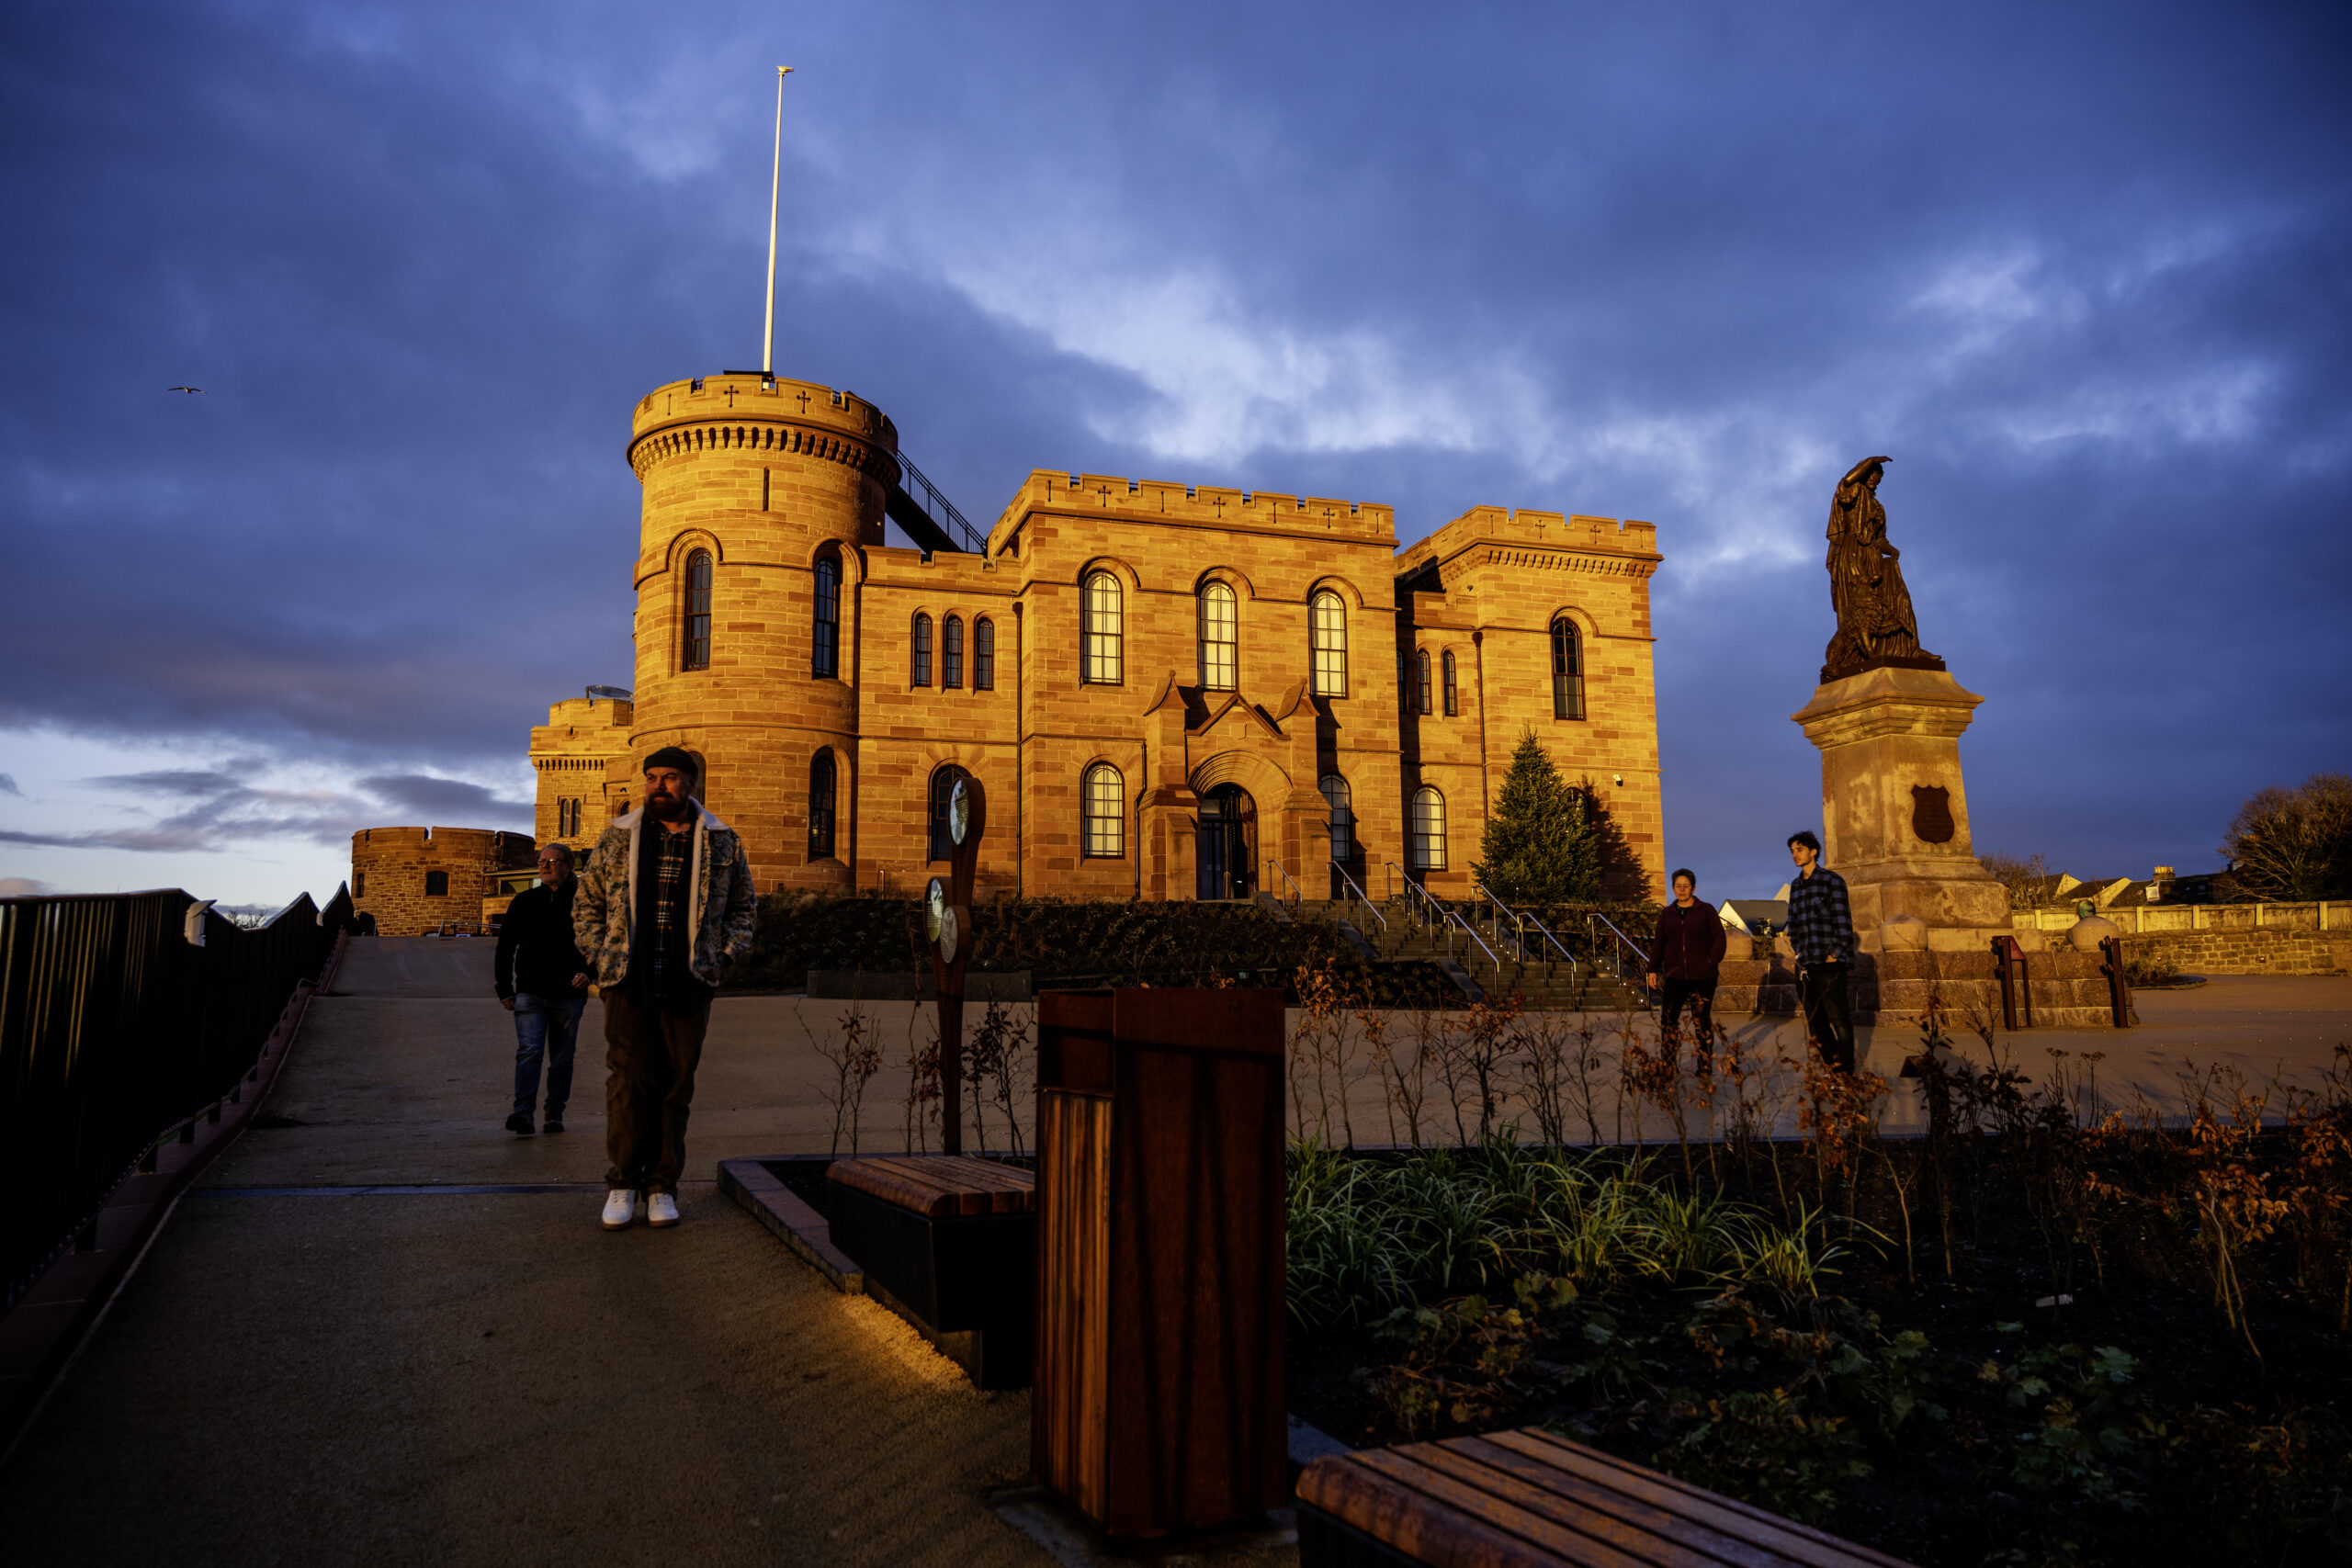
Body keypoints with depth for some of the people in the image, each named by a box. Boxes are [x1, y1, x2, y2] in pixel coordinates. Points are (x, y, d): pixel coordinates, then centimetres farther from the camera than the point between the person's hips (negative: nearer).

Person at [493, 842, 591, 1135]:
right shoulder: (524, 902, 11)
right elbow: (505, 948, 14)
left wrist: (588, 972, -12)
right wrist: (504, 989, 8)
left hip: (568, 997, -1)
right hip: (530, 993, 1)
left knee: (562, 1059, 6)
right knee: (529, 1050, -14)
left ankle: (555, 1113, 16)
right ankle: (523, 1112, -19)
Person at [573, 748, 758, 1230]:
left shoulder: (722, 843, 6)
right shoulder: (617, 839, 7)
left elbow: (744, 906, 14)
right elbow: (586, 904, 14)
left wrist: (720, 957, 3)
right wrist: (600, 958, 4)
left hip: (689, 987, 0)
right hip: (628, 983, 0)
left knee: (676, 1087, 4)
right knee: (627, 1083, -5)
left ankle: (662, 1188, 13)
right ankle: (623, 1184, 7)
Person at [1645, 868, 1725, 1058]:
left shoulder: (1706, 911, 3)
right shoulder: (1666, 914, 11)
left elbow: (1719, 938, 2)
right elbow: (1659, 943, 15)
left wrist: (1711, 961, -10)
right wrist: (1653, 969, 8)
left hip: (1703, 978, -2)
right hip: (1675, 977, 2)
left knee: (1702, 1020, 3)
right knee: (1667, 1019, -2)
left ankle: (1705, 1064, 13)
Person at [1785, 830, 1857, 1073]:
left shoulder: (1831, 880, -3)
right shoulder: (1796, 886, 16)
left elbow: (1843, 921, -8)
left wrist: (1834, 954, -12)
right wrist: (1797, 950, 11)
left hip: (1829, 963, -7)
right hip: (1806, 965, 7)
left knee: (1838, 1019, -5)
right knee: (1815, 1020, 9)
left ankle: (1845, 1069, -1)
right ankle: (1829, 1064, 17)